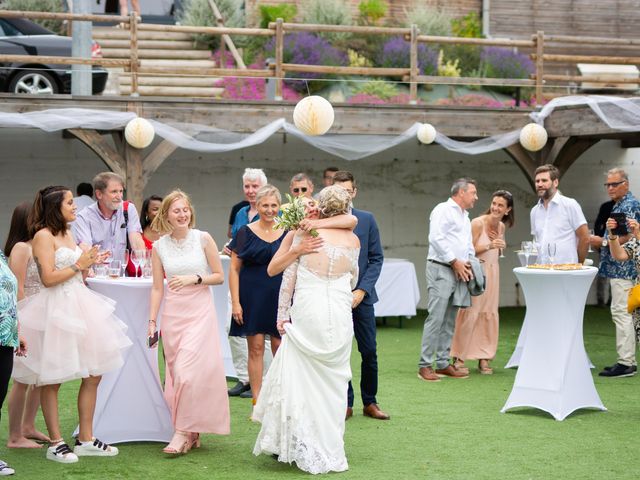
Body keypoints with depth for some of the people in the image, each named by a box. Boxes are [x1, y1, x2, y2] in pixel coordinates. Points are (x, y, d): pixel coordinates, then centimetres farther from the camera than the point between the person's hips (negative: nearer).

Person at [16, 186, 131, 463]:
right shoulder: (43, 236, -9)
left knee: (93, 375, 7)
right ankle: (56, 444, 6)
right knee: (52, 380, 0)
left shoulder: (67, 235, 17)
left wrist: (89, 264, 6)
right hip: (56, 309, -9)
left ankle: (85, 440, 15)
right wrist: (79, 265, -10)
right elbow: (48, 278, -16)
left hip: (80, 305, 9)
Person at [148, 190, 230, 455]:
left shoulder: (203, 239, -1)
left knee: (189, 371, -13)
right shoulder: (159, 247, 4)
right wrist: (152, 321, 4)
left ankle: (183, 432, -6)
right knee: (177, 373, 3)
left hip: (200, 311, -3)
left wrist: (194, 279, -12)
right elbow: (157, 288, 7)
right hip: (173, 313, 3)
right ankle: (192, 433, 14)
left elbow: (219, 276, 3)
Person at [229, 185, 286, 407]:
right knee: (256, 348, 0)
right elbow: (234, 269, 0)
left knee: (280, 347, -1)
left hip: (280, 297, 1)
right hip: (252, 296, -1)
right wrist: (235, 302, -7)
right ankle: (257, 401, 6)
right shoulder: (245, 233, 1)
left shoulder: (287, 233, 7)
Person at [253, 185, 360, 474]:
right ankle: (330, 448, 17)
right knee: (333, 381, 11)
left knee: (298, 378, 6)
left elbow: (289, 277, -1)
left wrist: (282, 314, 5)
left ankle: (300, 446, 5)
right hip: (340, 316, 2)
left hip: (307, 314, -2)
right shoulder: (352, 240, 2)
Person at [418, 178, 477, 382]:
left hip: (458, 272, 9)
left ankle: (443, 363, 13)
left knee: (449, 321, 9)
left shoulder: (465, 216, 23)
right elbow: (436, 238, -16)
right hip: (441, 270, -9)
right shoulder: (443, 210, -6)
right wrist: (455, 262, -14)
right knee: (436, 318, -12)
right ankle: (425, 365, -11)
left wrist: (468, 263, 10)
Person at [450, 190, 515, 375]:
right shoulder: (478, 223, -13)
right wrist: (489, 246, -25)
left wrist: (500, 245, -2)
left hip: (492, 271, 6)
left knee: (489, 313, 5)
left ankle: (483, 359, 12)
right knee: (469, 313, -6)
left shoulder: (501, 227, 7)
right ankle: (459, 358, 1)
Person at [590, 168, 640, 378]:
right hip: (617, 268, 10)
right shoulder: (618, 205, 19)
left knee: (621, 313, -11)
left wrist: (602, 242, -14)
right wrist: (599, 242, 10)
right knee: (622, 314, 10)